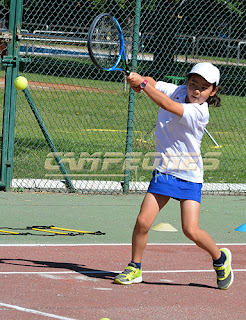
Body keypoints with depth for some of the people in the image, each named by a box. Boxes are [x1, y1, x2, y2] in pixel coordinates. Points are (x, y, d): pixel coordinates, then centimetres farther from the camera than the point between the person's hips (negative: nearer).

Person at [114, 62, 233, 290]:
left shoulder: (199, 112, -19)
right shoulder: (177, 91, 0)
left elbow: (167, 105, -31)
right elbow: (152, 84, 5)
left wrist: (142, 84, -33)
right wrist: (140, 80, -19)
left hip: (189, 176, -5)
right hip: (164, 171, 5)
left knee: (191, 230, -12)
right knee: (143, 221, -8)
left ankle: (220, 258, 16)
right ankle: (134, 269, 11)